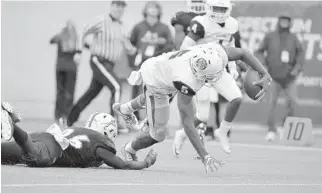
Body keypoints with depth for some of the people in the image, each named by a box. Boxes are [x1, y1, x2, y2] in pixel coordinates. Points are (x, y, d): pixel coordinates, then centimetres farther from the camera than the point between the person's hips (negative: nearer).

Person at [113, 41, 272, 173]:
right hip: (155, 82, -7)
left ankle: (125, 109, 70)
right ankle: (129, 150, 34)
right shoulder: (187, 82, -48)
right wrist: (205, 157, -46)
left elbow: (242, 54, -16)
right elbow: (187, 122, -44)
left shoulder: (214, 51, -36)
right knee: (158, 134, 1)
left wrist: (265, 75, -25)